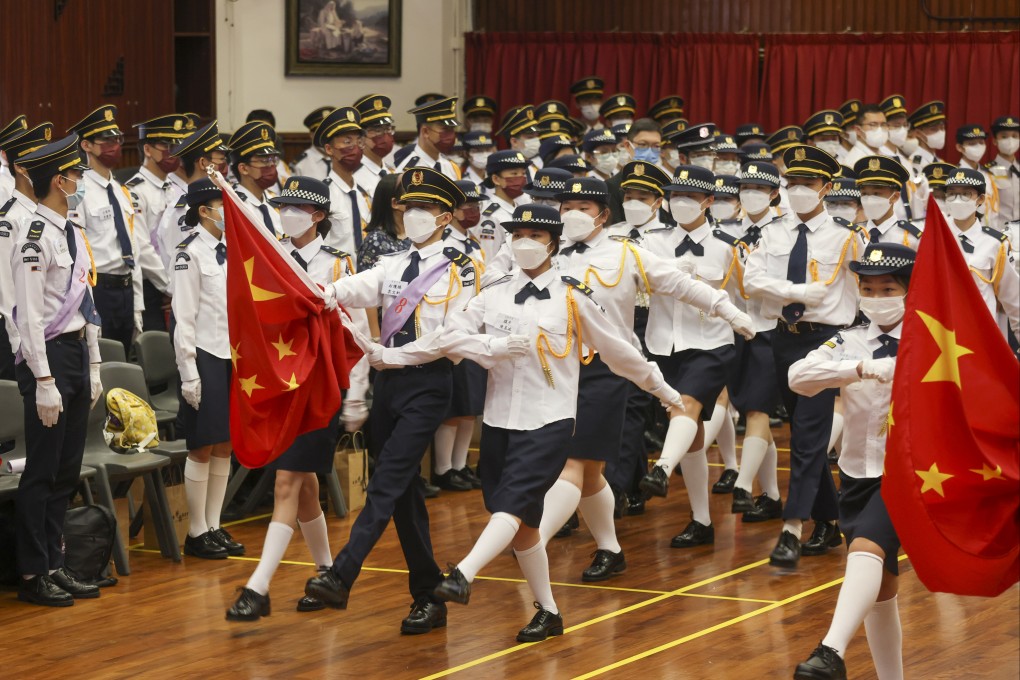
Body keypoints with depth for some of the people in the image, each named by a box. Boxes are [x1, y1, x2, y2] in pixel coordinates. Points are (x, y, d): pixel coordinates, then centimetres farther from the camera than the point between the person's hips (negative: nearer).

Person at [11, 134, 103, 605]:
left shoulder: (73, 233, 12)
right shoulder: (36, 237, -15)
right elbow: (29, 316, -18)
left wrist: (93, 368, 17)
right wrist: (44, 382, -20)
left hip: (76, 354, 9)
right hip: (49, 355, -9)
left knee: (66, 472, 13)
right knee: (42, 473, -2)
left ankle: (55, 566, 22)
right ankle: (33, 576, 5)